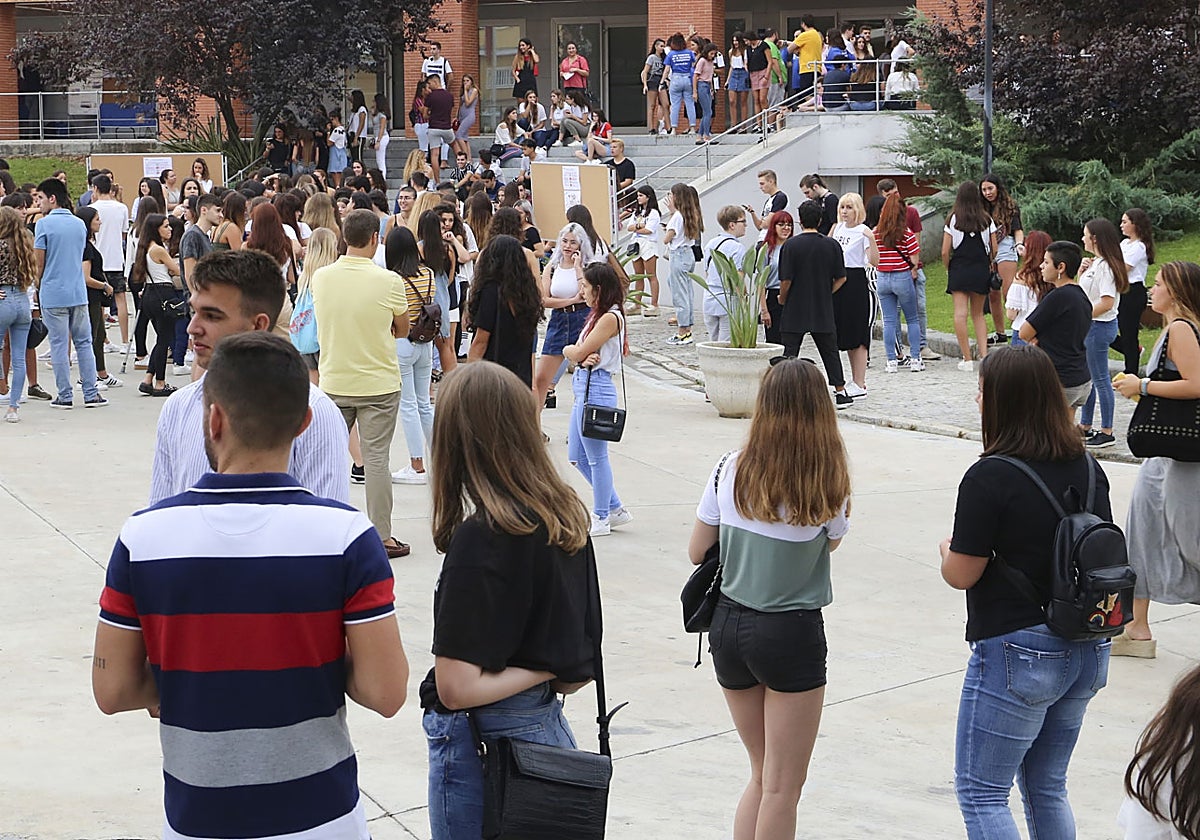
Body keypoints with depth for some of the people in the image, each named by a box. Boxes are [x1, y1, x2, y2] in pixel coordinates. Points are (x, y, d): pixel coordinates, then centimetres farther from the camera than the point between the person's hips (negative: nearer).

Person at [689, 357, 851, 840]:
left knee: (762, 775, 20)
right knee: (783, 787, 7)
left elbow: (697, 552, 3)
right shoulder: (829, 479, -13)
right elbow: (832, 541, 5)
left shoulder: (731, 469, -5)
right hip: (793, 633, -4)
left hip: (728, 624, 4)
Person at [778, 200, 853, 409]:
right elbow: (840, 278, 3)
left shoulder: (790, 245, -10)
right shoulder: (832, 245, 0)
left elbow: (786, 280, -11)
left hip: (795, 312, -3)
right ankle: (840, 392, 14)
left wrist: (782, 299, 6)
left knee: (790, 352, 3)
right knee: (830, 351, 12)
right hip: (823, 310, 3)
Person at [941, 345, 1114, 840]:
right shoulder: (1089, 469, 4)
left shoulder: (990, 477, -18)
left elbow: (962, 574, -15)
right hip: (1089, 651, 8)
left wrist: (947, 551, 6)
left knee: (980, 793, 3)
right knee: (1047, 789, 20)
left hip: (1018, 652, -7)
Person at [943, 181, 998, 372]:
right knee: (978, 314, 14)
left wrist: (948, 270, 10)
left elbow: (945, 251, -5)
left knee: (961, 313, -5)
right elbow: (993, 249, 4)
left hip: (959, 269, -3)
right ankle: (984, 354, 4)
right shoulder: (986, 220, 2)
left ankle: (967, 358, -9)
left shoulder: (953, 219, -3)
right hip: (981, 270, 3)